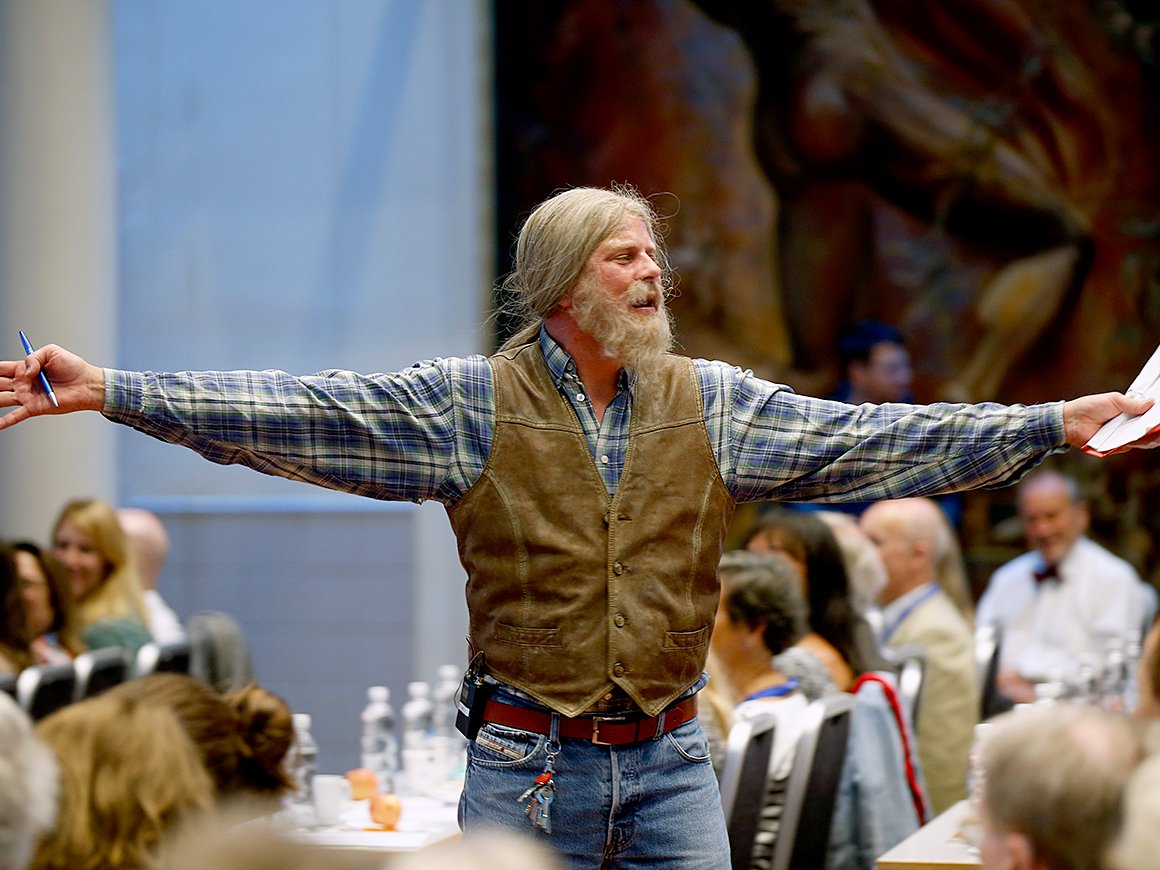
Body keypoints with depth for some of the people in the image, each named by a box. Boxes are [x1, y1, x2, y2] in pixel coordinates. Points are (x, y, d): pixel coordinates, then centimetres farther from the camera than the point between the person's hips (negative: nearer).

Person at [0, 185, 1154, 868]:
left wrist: (1057, 425, -1)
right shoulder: (471, 404, -4)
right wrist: (111, 393, -18)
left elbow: (877, 441, 4)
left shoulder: (712, 404, 5)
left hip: (669, 762, 2)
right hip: (526, 764, -2)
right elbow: (293, 414, -10)